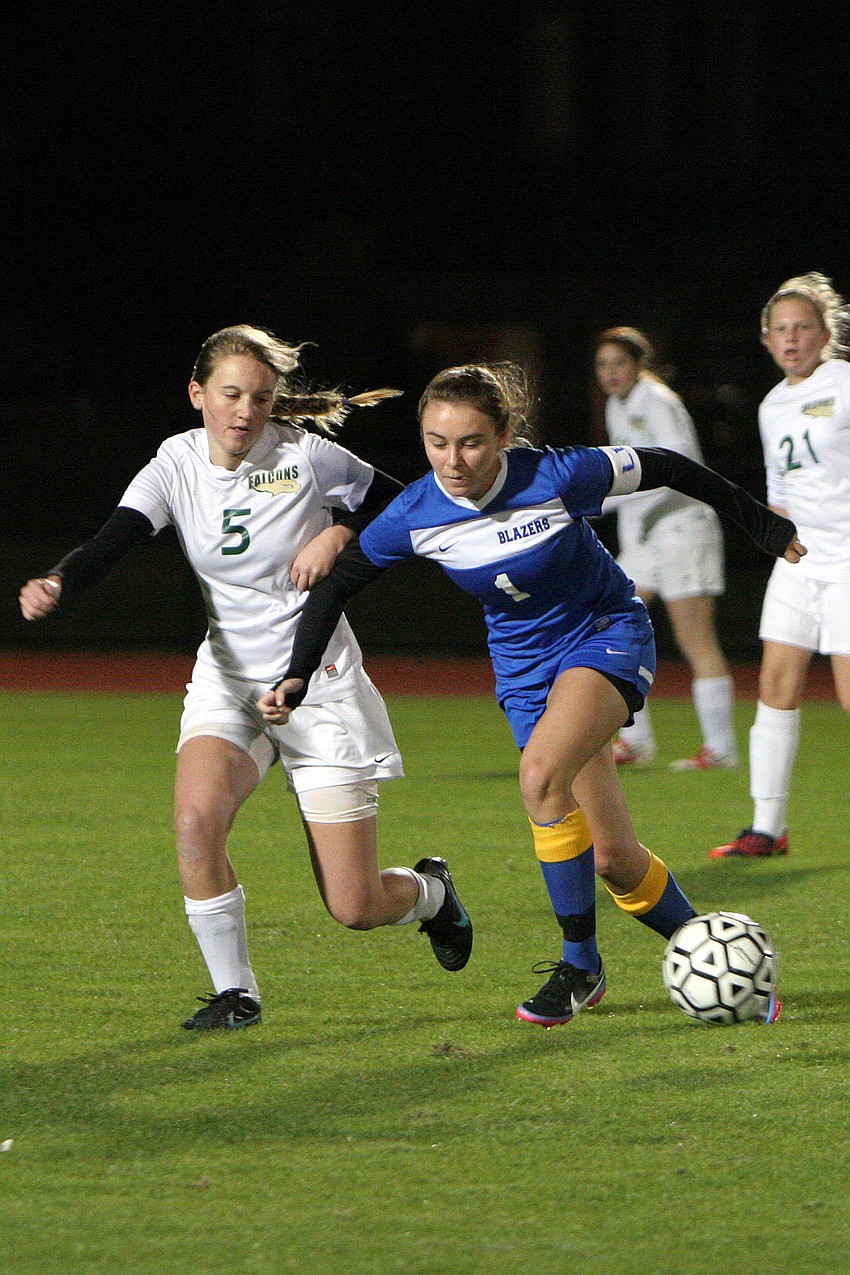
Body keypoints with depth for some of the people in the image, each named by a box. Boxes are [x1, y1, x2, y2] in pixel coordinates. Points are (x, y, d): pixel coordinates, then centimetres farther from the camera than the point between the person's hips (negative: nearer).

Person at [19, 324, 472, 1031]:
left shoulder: (307, 456, -10)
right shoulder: (176, 465, -5)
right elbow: (111, 543, -19)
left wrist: (339, 534, -17)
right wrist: (55, 584, -39)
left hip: (320, 686, -2)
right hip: (227, 681, 2)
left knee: (355, 908, -4)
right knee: (196, 814, -30)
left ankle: (430, 890, 34)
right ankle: (234, 992, -10)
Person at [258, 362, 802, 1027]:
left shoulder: (556, 477, -26)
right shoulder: (414, 514, -17)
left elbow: (665, 468, -12)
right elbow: (337, 584, -3)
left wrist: (763, 524, -1)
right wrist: (297, 676, -14)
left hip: (607, 632, -4)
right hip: (525, 663, 4)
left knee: (541, 774, -31)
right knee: (614, 860, 0)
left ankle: (581, 962, -18)